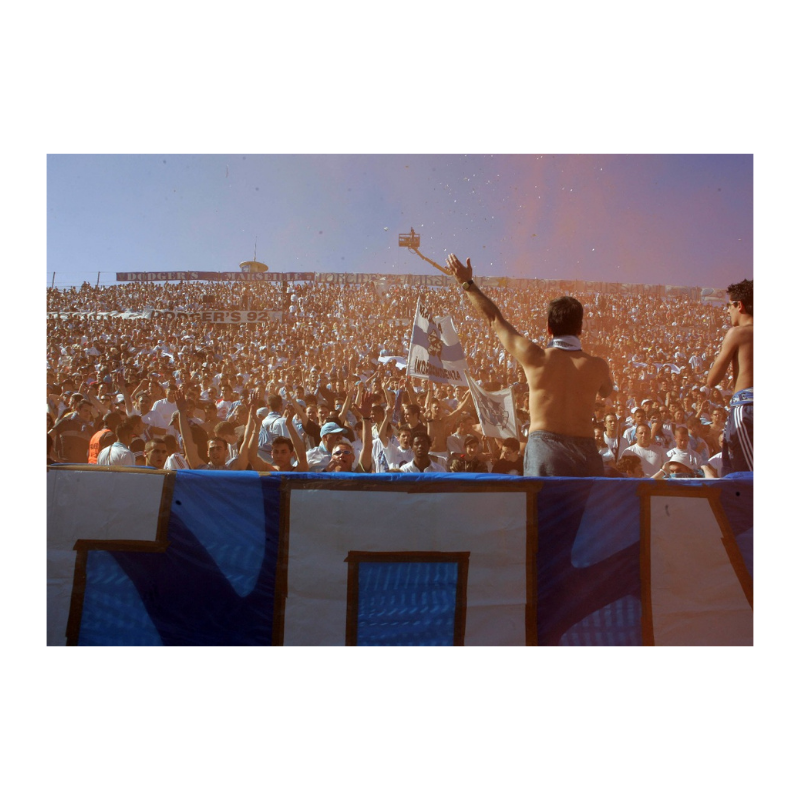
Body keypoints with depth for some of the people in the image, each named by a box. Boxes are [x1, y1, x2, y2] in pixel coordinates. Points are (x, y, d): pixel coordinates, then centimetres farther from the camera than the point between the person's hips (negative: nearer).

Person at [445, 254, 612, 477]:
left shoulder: (535, 358, -3)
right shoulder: (598, 366, 2)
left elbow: (495, 320, 7)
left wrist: (467, 283, 17)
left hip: (543, 445, -2)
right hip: (585, 451, 2)